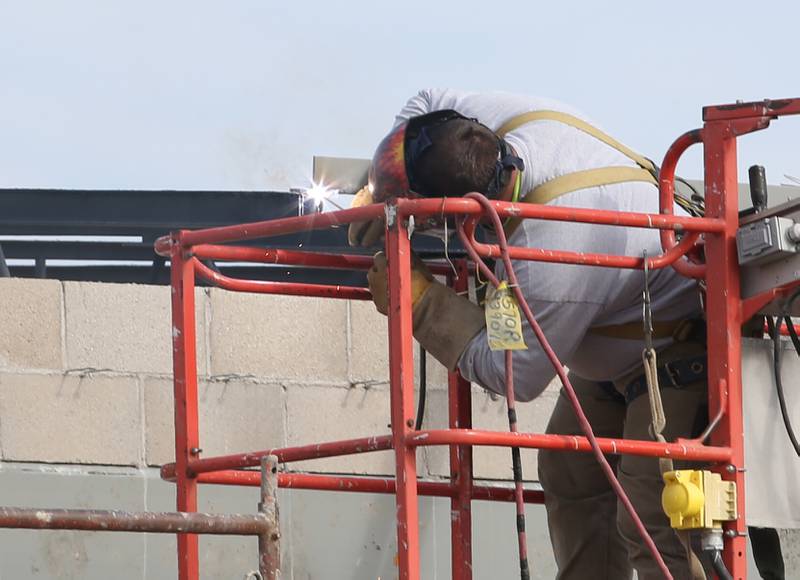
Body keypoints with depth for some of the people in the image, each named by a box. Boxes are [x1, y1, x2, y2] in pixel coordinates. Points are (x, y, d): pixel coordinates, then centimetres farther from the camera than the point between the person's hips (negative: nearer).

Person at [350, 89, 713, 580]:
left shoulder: (550, 256, -40)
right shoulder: (511, 116, -18)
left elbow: (516, 376, -25)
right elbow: (427, 104, 6)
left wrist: (420, 299, -19)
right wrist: (380, 195, -8)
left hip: (675, 353, -10)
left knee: (652, 526, -19)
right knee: (570, 479, 13)